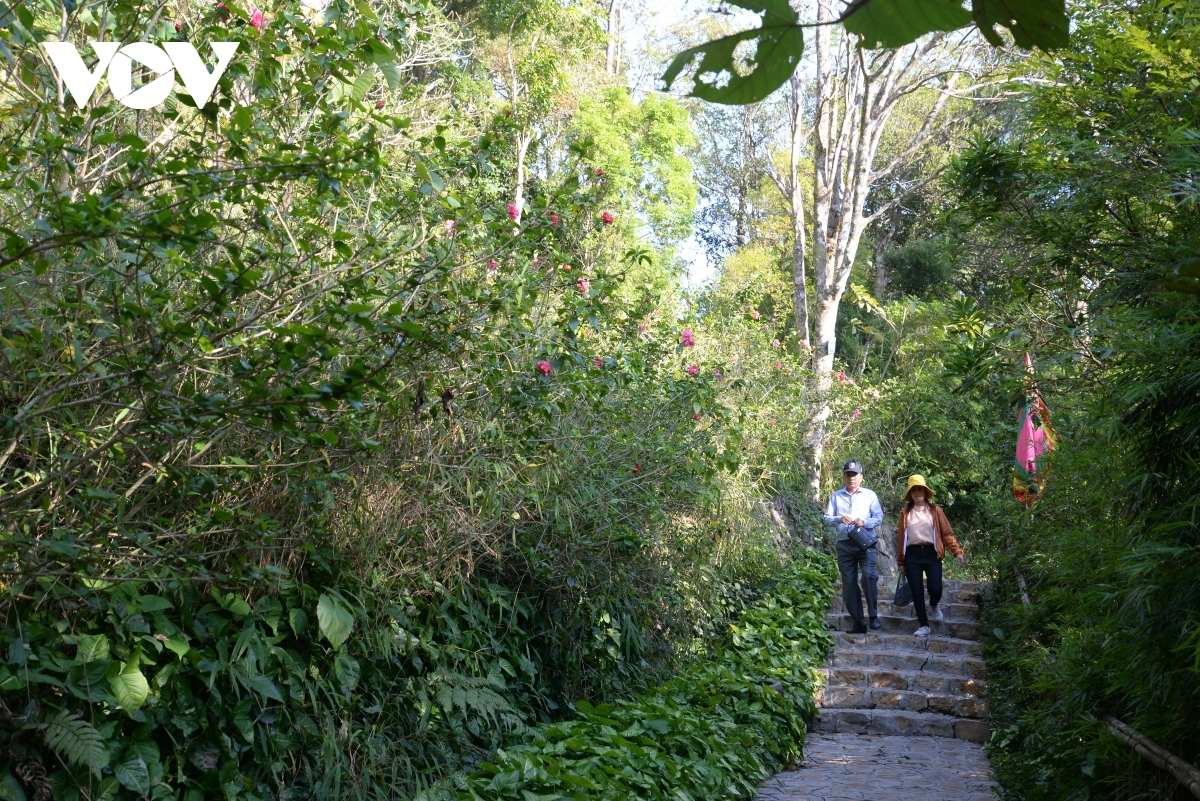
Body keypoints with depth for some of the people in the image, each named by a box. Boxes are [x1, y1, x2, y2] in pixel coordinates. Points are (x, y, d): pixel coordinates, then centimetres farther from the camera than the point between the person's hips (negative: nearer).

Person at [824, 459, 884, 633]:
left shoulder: (870, 495, 9)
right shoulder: (836, 496, 13)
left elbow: (879, 518, 2)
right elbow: (827, 517, 5)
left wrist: (864, 522, -16)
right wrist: (839, 519, -16)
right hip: (845, 544, 2)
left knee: (869, 575, -23)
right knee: (849, 583, 2)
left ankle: (873, 616, -15)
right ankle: (858, 622, 9)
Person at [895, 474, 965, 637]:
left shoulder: (935, 510, 7)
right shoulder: (905, 512, 9)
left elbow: (947, 533, 4)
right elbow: (900, 537, 9)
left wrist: (957, 551, -8)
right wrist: (900, 560, 7)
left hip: (931, 553, -1)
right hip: (912, 555, 1)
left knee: (935, 588, -10)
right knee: (917, 591, -1)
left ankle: (934, 606, 27)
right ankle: (924, 625, 10)